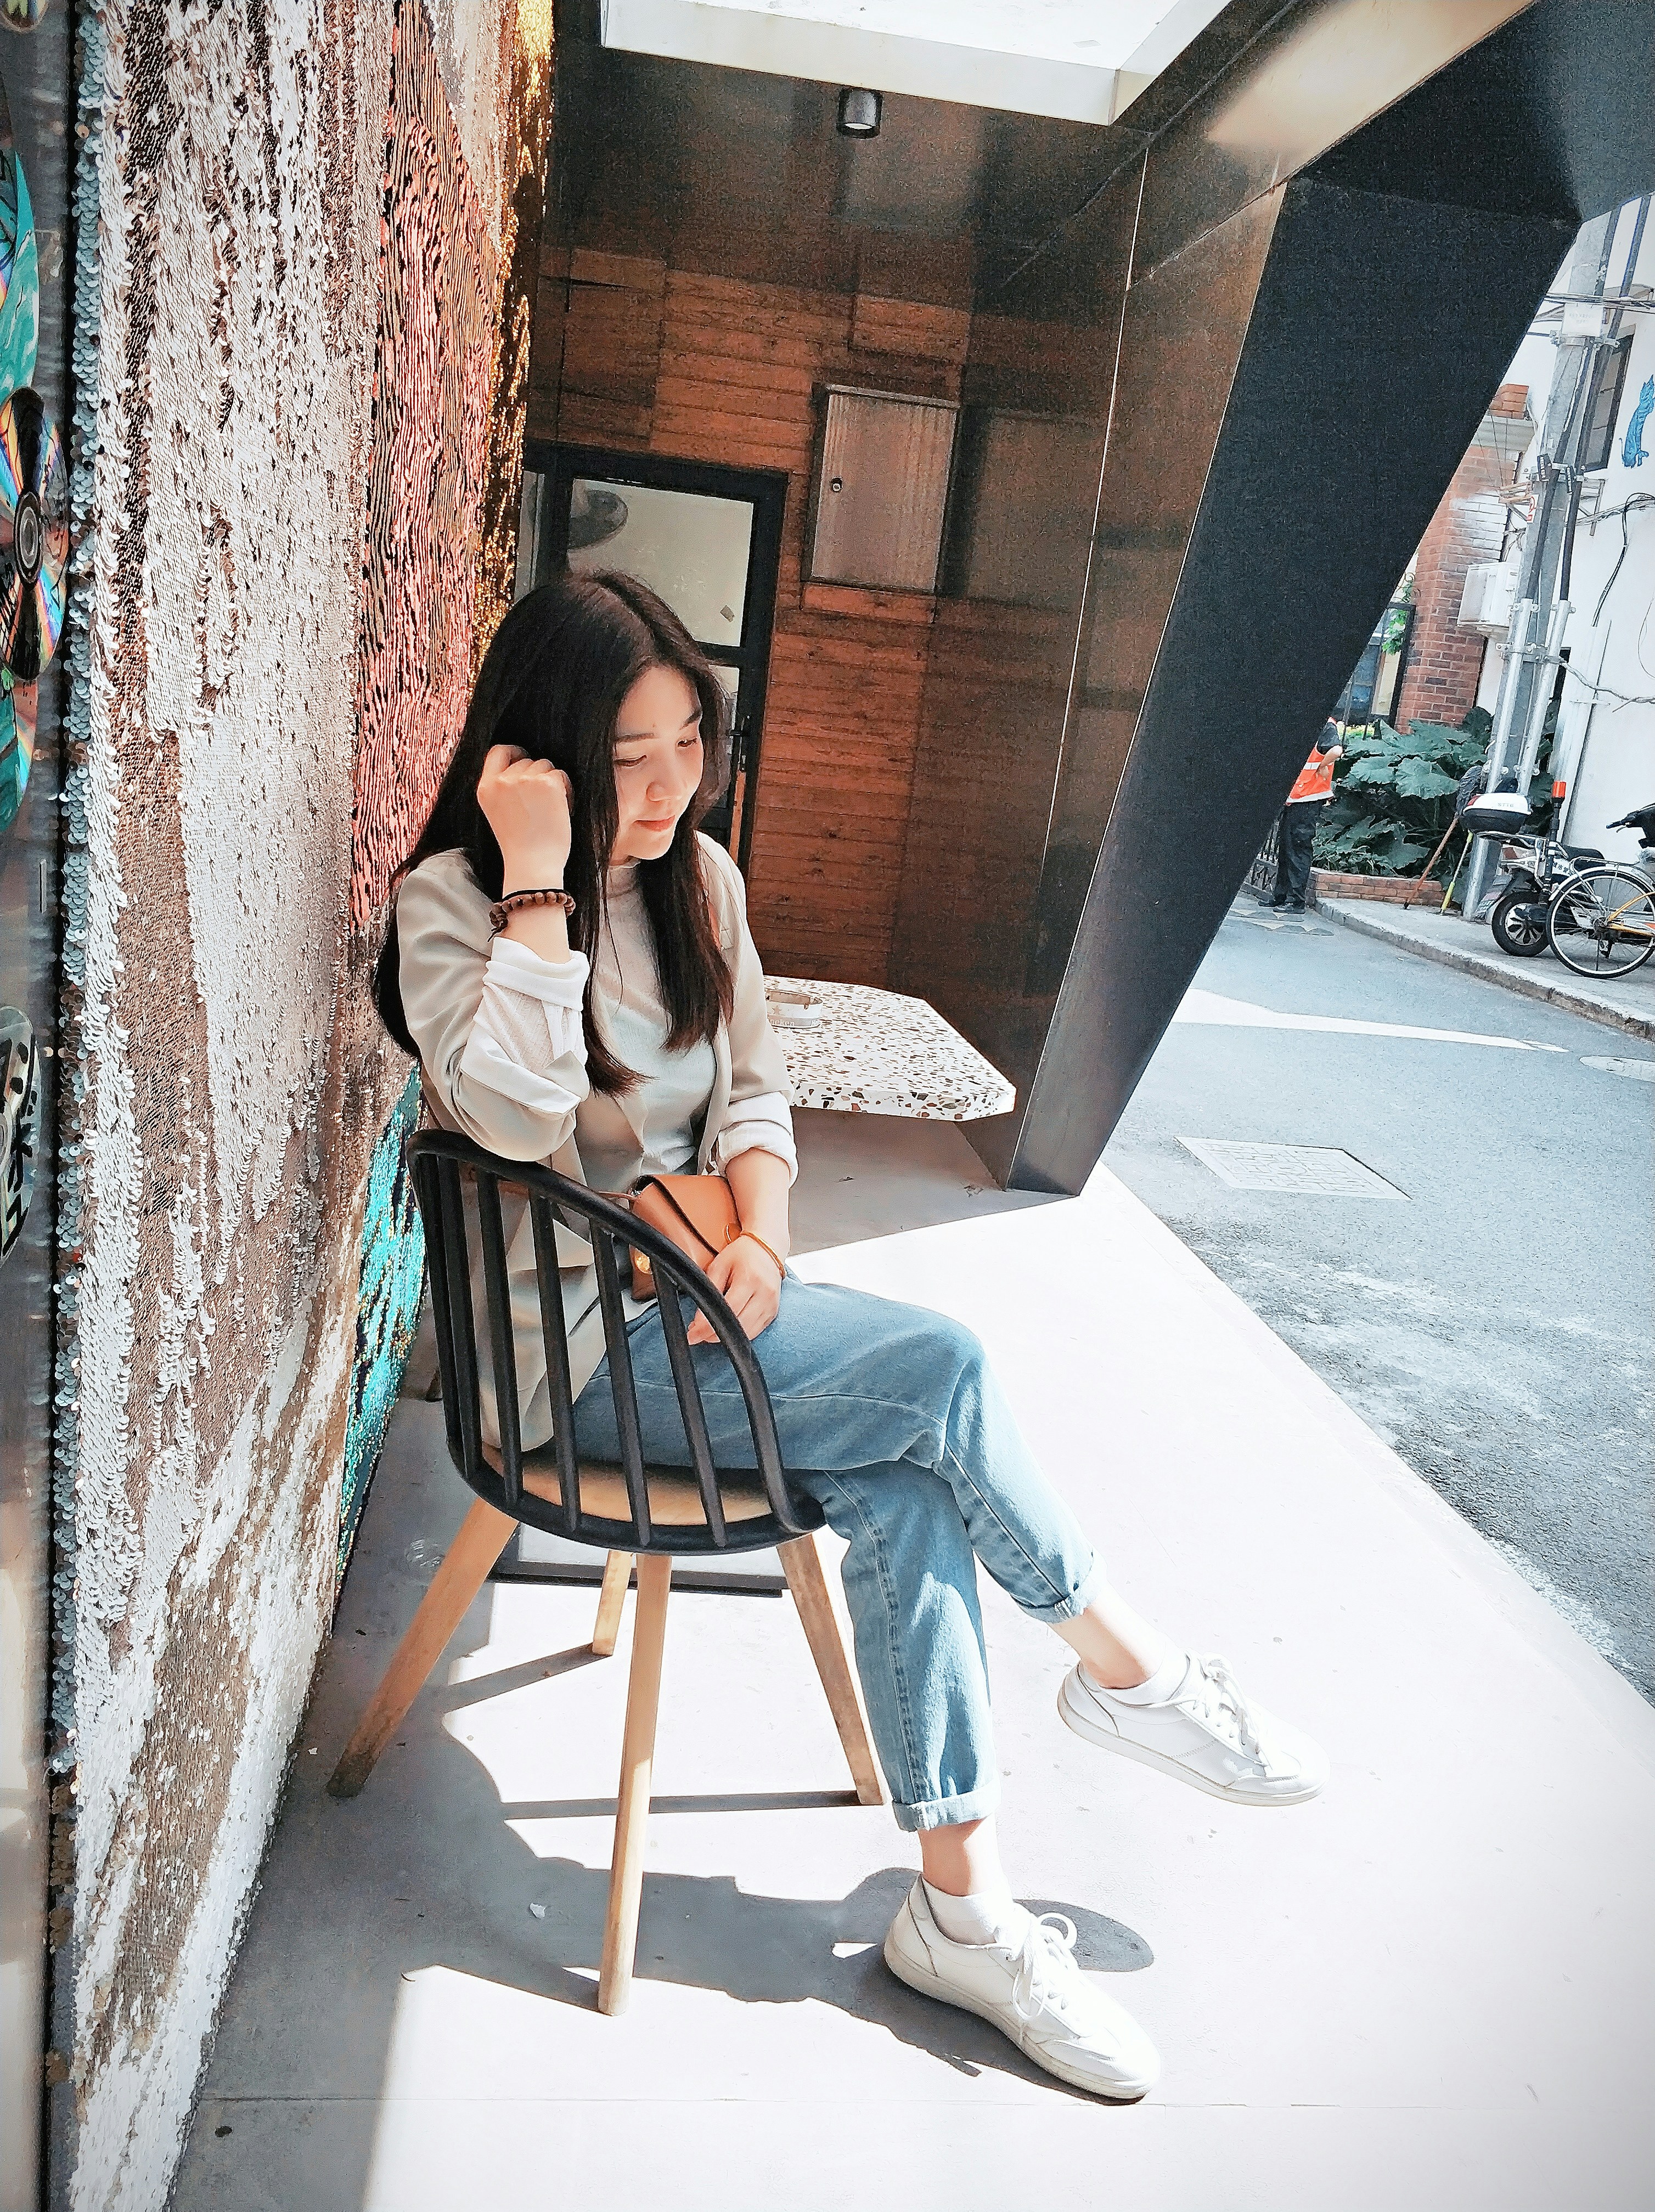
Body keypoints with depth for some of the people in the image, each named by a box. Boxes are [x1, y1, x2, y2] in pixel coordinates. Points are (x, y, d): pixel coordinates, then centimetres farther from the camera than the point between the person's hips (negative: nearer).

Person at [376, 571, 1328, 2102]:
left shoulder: (699, 879, 8)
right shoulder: (454, 899, -10)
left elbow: (755, 1091, 10)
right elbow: (518, 1116, -26)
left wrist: (760, 1235, -9)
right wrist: (537, 878, -27)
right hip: (572, 1340, -6)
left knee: (907, 1484, -20)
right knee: (942, 1367, -21)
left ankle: (962, 1901, -9)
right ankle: (1129, 1670, 1)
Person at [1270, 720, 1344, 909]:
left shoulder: (1327, 728, -9)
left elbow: (1336, 750, -30)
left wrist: (1322, 767, -15)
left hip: (1308, 802, -9)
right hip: (1293, 801, 9)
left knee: (1299, 851, -8)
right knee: (1284, 849, 13)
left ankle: (1297, 902, -6)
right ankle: (1281, 896, 20)